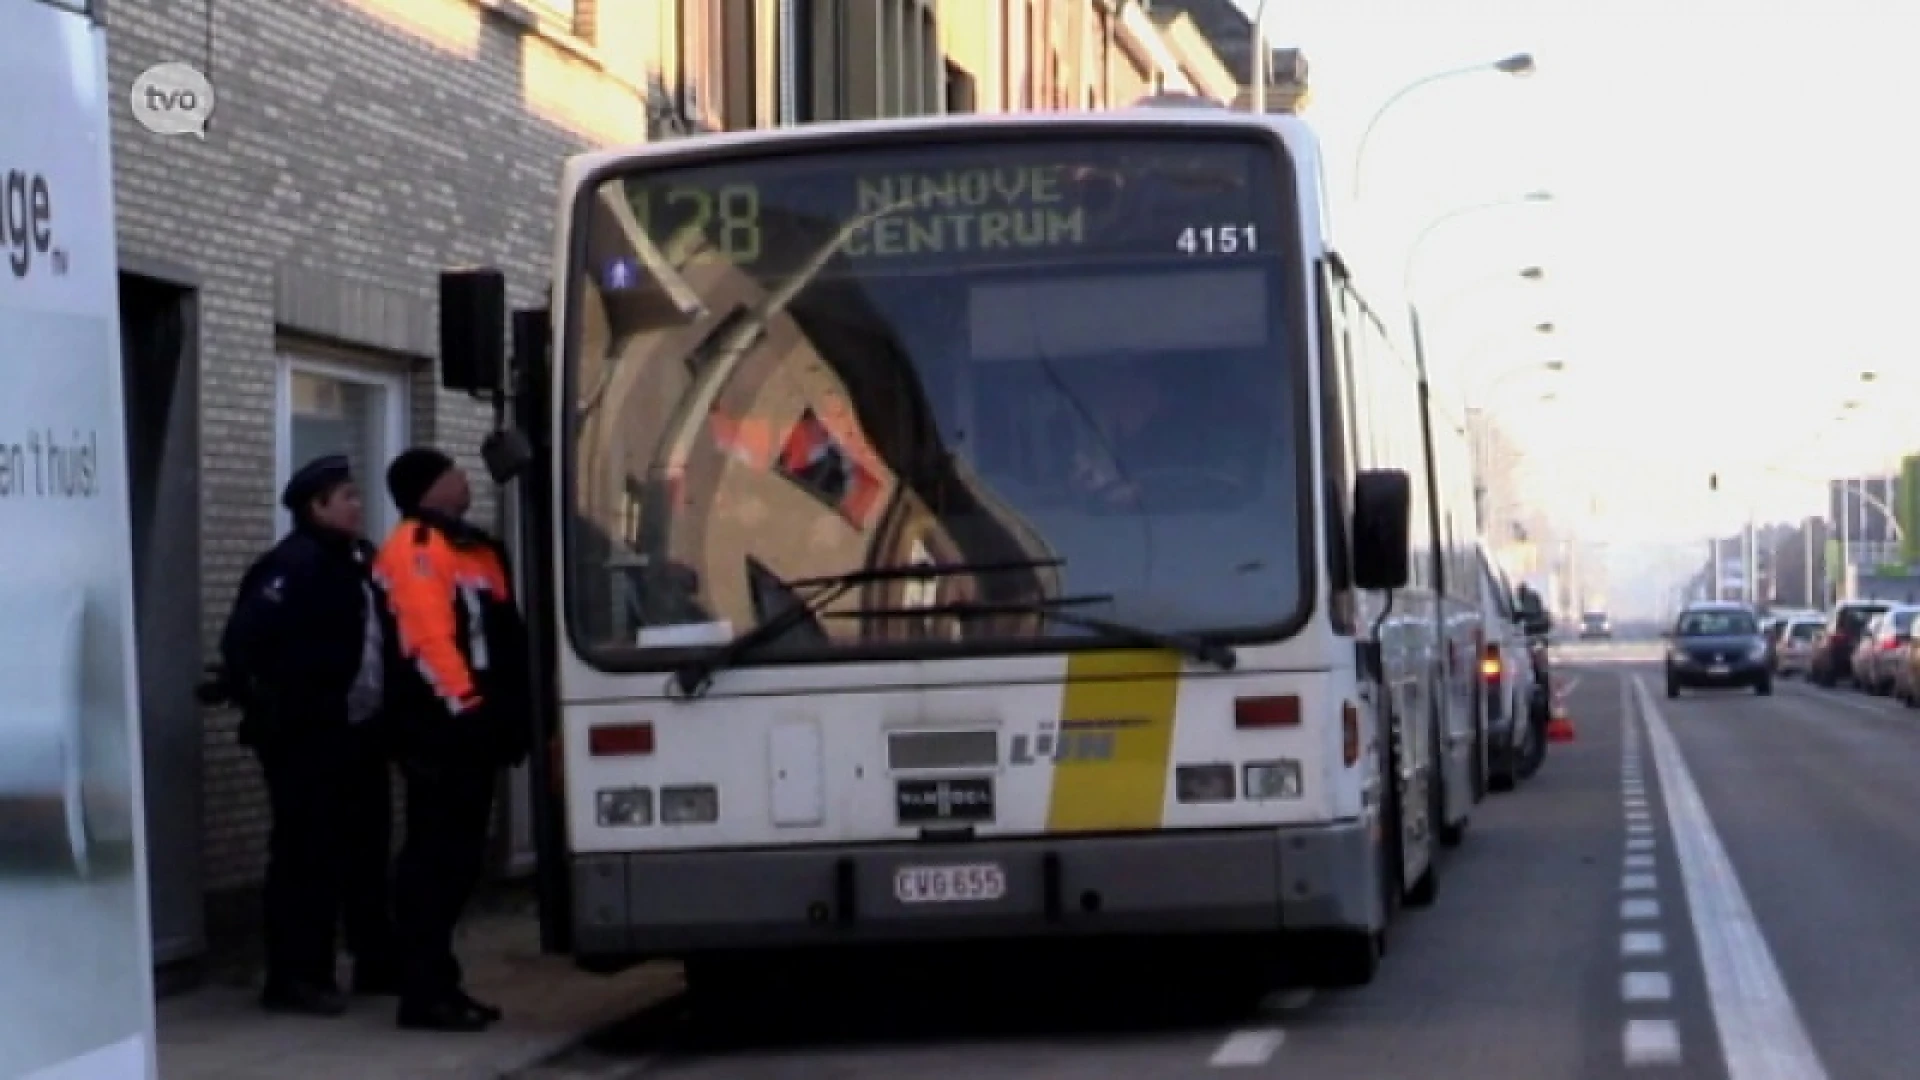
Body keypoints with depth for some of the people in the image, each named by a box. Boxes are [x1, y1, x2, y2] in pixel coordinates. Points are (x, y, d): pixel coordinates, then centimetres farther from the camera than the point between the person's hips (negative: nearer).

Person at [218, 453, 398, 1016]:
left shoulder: (360, 561, 13)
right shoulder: (295, 565, -14)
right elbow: (242, 641, -20)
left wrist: (387, 709, 13)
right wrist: (266, 708, -17)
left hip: (359, 730, 9)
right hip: (308, 737, -9)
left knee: (366, 847, 15)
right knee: (305, 854, -6)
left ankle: (377, 963, 25)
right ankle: (295, 976, -2)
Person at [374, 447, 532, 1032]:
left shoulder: (473, 548, 21)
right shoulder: (416, 547, -10)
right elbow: (430, 637, -20)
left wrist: (510, 713, 18)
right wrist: (466, 705, -23)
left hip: (473, 725, 10)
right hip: (443, 726, -10)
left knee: (460, 857, 12)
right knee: (436, 855, -9)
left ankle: (439, 982, 19)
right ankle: (424, 991, -9)